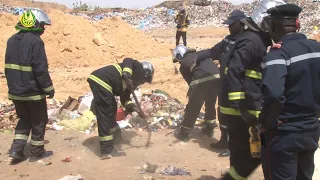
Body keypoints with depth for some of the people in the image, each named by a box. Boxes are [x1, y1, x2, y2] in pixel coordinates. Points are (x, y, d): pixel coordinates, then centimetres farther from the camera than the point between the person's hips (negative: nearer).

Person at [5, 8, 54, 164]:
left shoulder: (12, 40, 9)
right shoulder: (35, 41, -17)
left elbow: (8, 67, 15)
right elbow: (41, 69, -20)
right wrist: (49, 88, -12)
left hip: (16, 91, 7)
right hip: (33, 91, -7)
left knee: (24, 120, 21)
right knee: (38, 122, 9)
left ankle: (16, 150, 14)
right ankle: (36, 152, 17)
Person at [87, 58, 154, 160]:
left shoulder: (134, 80, 28)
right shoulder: (139, 69, 5)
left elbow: (124, 96, 24)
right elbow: (128, 61, -14)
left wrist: (130, 106, 6)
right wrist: (126, 75, -30)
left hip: (98, 80, 10)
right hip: (101, 81, -10)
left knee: (112, 108, 26)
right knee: (105, 116, -9)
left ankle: (113, 134, 45)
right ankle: (107, 151, -7)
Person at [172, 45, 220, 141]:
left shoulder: (183, 64, 14)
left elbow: (189, 81, 14)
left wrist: (191, 93, 30)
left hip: (203, 81, -5)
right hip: (218, 78, 6)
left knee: (192, 108, 10)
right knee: (210, 104, 27)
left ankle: (184, 133, 22)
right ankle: (209, 129, 39)